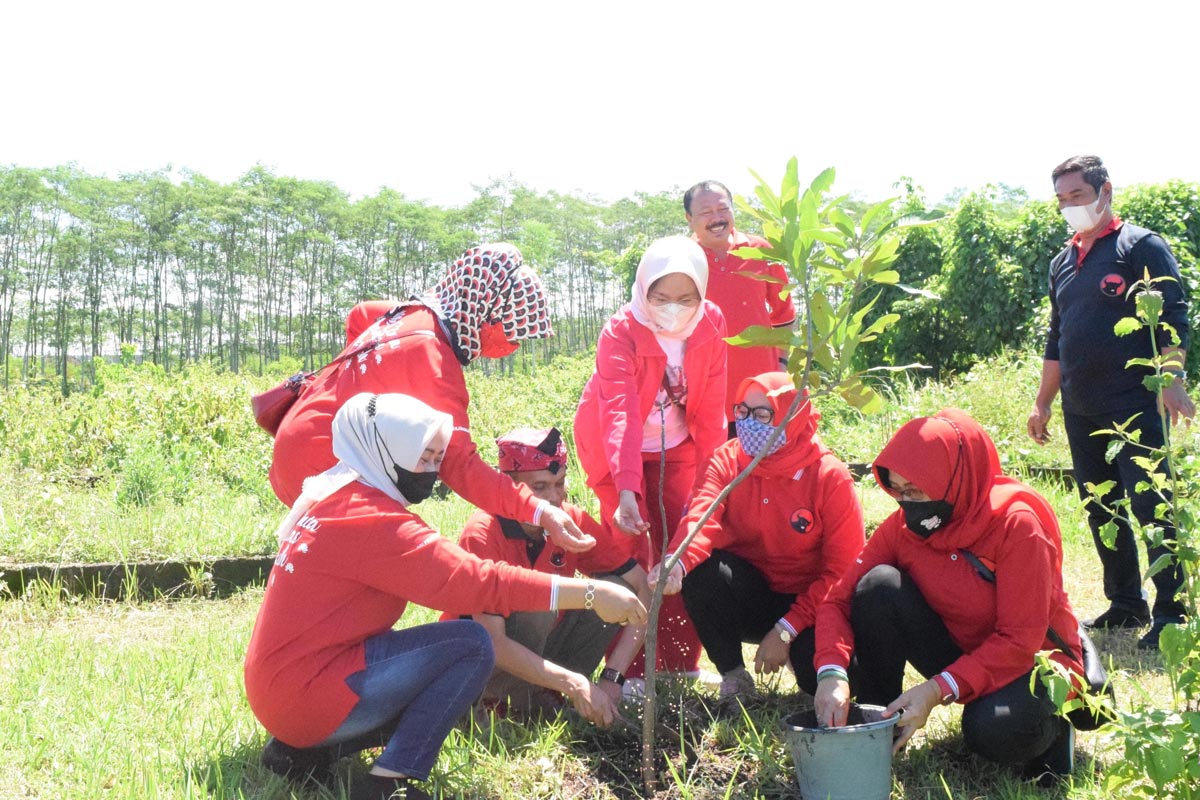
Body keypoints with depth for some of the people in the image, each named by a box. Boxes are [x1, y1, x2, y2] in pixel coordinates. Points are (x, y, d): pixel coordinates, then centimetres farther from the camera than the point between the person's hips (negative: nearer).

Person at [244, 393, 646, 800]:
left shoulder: (335, 499, 11)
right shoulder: (370, 520, -20)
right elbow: (475, 582, -26)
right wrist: (590, 593, -25)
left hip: (279, 686, 10)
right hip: (306, 694, -10)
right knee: (471, 645, -16)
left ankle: (304, 749, 10)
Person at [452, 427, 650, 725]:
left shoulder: (572, 521, -10)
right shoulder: (483, 534, -25)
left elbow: (642, 588, -12)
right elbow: (493, 642, -31)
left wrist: (612, 678, -22)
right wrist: (576, 685, -37)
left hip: (539, 651, 5)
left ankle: (546, 694, -8)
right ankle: (521, 705, -11)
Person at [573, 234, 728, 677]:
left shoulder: (711, 324, -15)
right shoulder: (620, 332, -27)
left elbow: (711, 407, -8)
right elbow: (619, 412, -40)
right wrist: (626, 490, -51)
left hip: (676, 448, 3)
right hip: (617, 450, -3)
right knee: (630, 554, -8)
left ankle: (680, 666, 12)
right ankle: (628, 671, 2)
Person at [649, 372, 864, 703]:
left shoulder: (830, 476, -14)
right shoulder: (727, 461, -7)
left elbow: (842, 569, -14)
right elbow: (702, 517, -26)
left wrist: (786, 630, -20)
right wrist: (677, 562, -49)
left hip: (807, 604, -2)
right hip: (751, 598, 2)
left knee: (819, 675, -29)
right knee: (699, 569, -28)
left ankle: (800, 653, 11)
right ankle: (734, 679, -8)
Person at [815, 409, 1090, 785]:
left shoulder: (1017, 524, -24)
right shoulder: (903, 526, -10)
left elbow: (1021, 640, -24)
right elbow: (840, 598, -14)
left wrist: (938, 690, -34)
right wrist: (832, 672, -33)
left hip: (1030, 660, -4)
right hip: (960, 653, 4)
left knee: (993, 730, -38)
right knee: (880, 585, -22)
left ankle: (1051, 726, 1)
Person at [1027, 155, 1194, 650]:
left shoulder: (1141, 247, -2)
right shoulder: (1062, 263, 18)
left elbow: (1172, 320, -7)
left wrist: (1172, 380, -19)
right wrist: (1042, 403, 20)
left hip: (1134, 405, -7)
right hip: (1080, 412, 7)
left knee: (1150, 507, -7)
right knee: (1101, 512, 10)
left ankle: (1171, 613, 1)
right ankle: (1125, 605, 21)